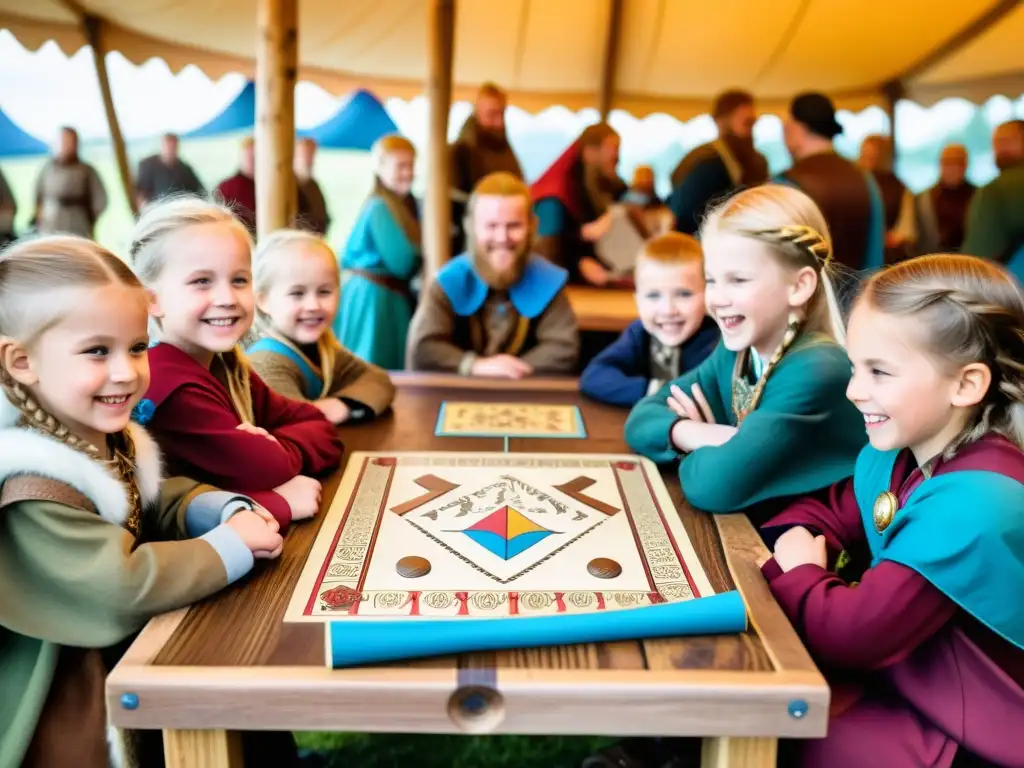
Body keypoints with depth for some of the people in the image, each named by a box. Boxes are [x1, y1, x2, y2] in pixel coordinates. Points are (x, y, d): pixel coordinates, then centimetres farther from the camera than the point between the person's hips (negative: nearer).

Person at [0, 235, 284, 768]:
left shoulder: (109, 441, -1)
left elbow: (158, 504, 12)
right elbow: (123, 587, -30)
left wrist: (228, 510, -7)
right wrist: (231, 546, -21)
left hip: (132, 655, 8)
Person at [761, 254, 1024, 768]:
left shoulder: (974, 508, -32)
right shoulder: (893, 455, -4)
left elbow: (855, 633, -31)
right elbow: (829, 512, 11)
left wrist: (797, 571, -13)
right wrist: (797, 542, -10)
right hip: (900, 678, 8)